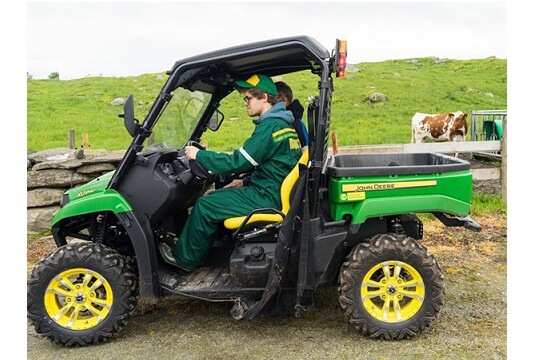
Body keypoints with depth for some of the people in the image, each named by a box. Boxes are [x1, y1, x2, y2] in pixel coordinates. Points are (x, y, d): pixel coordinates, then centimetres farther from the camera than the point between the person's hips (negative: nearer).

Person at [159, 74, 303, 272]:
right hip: (273, 191, 10)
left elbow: (238, 162, -20)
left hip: (268, 197, -10)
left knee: (205, 206, -7)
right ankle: (193, 252, 20)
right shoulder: (282, 122, 13)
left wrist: (199, 155, -11)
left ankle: (184, 258, 10)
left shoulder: (270, 127, -19)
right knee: (214, 197, 16)